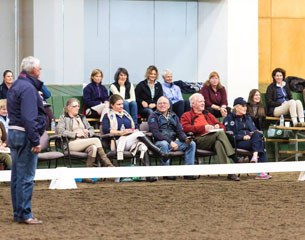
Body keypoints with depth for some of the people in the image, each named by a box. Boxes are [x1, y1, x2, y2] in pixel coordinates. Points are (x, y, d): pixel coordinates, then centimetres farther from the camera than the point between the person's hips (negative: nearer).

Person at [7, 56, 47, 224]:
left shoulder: (16, 86, 15)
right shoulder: (28, 88, -16)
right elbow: (29, 118, -22)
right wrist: (35, 141, -22)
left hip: (13, 133, 10)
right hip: (25, 135, -10)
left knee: (17, 176, 14)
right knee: (26, 177, -6)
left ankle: (18, 213, 21)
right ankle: (25, 215, -5)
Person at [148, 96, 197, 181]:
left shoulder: (173, 116, 21)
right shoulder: (153, 116, 5)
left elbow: (179, 131, 13)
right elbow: (156, 133, -10)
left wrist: (185, 139, -11)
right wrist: (170, 142, -20)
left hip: (173, 142, 5)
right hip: (160, 142, -5)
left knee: (192, 144, -15)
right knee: (164, 144, -39)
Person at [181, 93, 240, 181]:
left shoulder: (207, 115, 33)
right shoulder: (186, 116, 17)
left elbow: (222, 126, 30)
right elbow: (186, 128, -4)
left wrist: (218, 126, 4)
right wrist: (203, 127, -13)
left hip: (213, 140, 4)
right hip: (198, 140, -4)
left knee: (219, 143, -35)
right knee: (220, 133, -30)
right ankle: (235, 159, -37)